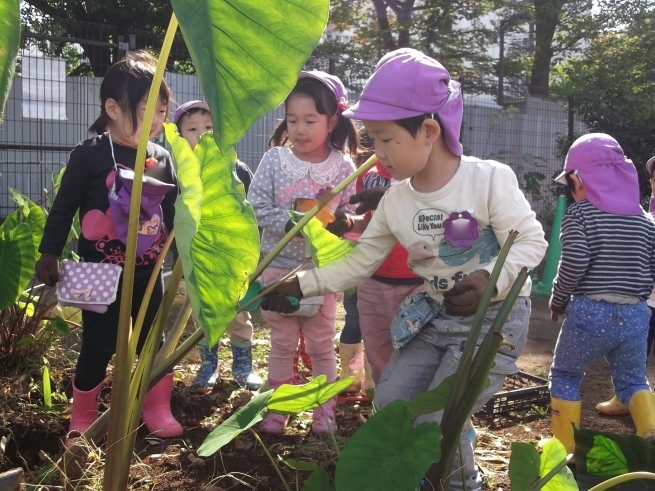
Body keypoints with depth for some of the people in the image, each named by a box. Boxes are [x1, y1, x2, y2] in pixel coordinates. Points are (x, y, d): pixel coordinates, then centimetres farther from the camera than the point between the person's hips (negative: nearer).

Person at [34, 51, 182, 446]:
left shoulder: (162, 159, 2)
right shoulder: (90, 154, -12)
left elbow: (174, 214, 11)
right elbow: (63, 208, -6)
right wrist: (49, 255, -6)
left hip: (147, 271, 4)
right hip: (101, 272, -4)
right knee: (98, 346, 5)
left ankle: (158, 410, 29)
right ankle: (83, 418, 23)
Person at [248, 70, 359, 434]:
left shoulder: (343, 167, -6)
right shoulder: (275, 160, -6)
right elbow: (256, 207, -7)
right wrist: (289, 222, -21)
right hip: (279, 266, 1)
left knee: (322, 343, 12)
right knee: (283, 343, 12)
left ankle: (325, 409, 27)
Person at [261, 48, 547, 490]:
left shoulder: (490, 179, -20)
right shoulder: (395, 200, -4)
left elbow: (530, 242, -17)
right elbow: (360, 262, 4)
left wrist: (490, 280, -35)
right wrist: (301, 284, -3)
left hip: (496, 317, -6)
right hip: (433, 316, 6)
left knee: (436, 424, -12)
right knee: (388, 406, 5)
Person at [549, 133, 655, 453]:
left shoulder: (578, 213, -7)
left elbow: (574, 265, -15)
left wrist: (558, 301, -1)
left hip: (590, 313, -4)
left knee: (564, 375, 16)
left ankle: (565, 447, 18)